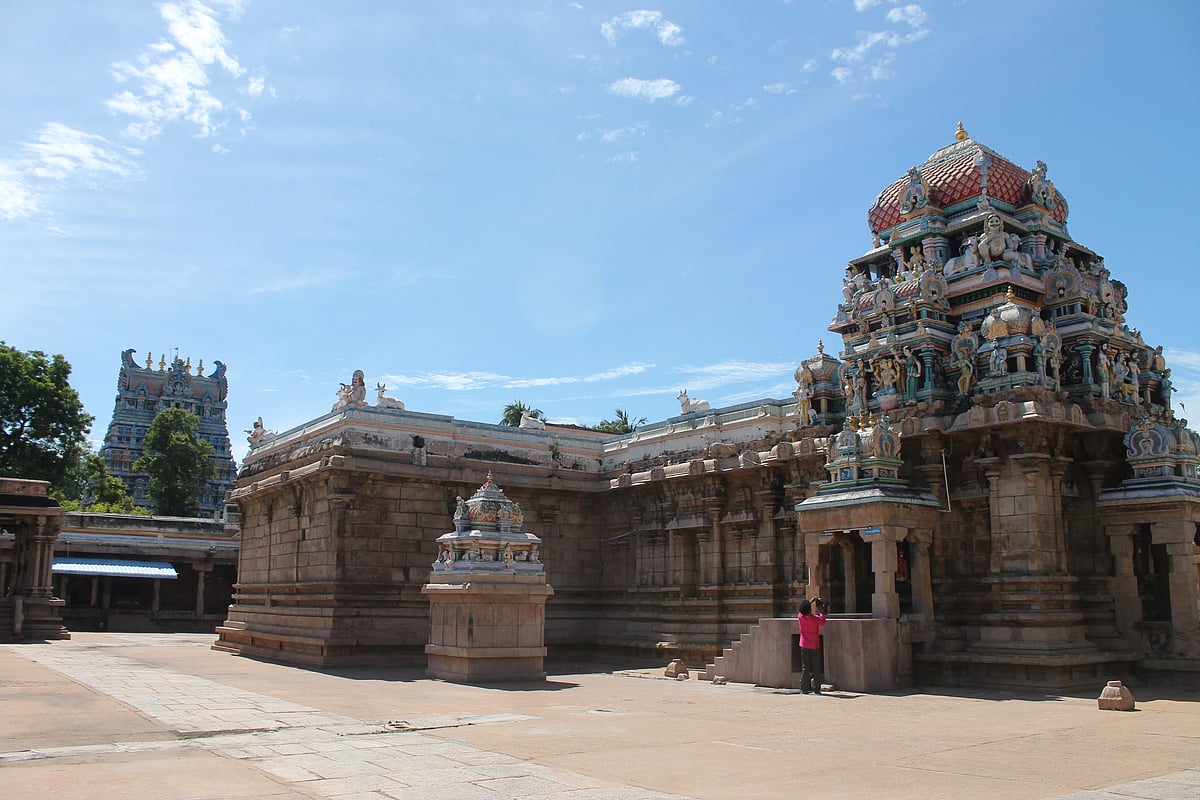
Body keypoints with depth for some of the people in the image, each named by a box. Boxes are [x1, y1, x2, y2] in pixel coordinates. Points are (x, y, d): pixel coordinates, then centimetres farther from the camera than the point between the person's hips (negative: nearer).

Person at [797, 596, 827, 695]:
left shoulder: (800, 617, -7)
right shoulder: (815, 618, -18)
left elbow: (803, 611, 16)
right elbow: (822, 622, 2)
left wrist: (810, 601, 21)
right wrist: (822, 611, 11)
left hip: (804, 646, 4)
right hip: (815, 646, -3)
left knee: (805, 668, 8)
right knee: (816, 668, 5)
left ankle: (804, 688, 6)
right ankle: (816, 688, 5)